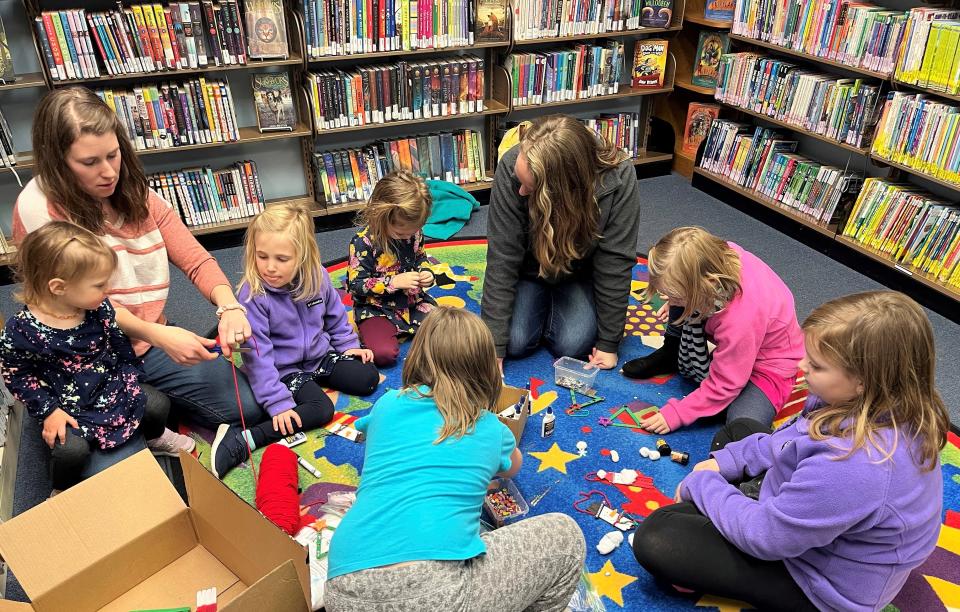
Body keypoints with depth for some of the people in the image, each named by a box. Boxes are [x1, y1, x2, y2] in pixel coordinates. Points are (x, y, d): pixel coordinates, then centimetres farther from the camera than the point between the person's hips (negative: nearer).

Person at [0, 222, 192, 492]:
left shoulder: (98, 308, -10)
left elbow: (120, 345, 4)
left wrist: (130, 383, 0)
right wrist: (48, 411, -14)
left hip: (112, 389, 4)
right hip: (67, 408, -4)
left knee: (157, 405, -7)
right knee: (72, 450, -24)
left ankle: (154, 437, 30)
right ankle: (64, 493, 11)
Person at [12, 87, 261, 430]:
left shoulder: (138, 196, 2)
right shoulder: (39, 209, -15)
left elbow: (196, 260, -3)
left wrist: (228, 307, -25)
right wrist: (157, 335, -34)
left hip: (155, 338, 5)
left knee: (247, 405, -1)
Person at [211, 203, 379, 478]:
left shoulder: (317, 276, -12)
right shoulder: (253, 295, -26)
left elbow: (335, 315, 9)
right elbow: (258, 356, -25)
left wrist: (349, 345, 7)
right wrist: (278, 402, -27)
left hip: (320, 355, 6)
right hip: (284, 369, -6)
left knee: (368, 378, -1)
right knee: (321, 410, -26)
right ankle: (242, 439, -26)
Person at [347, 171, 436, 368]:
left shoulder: (414, 232, -5)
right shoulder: (363, 241, -20)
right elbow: (356, 284, -16)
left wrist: (425, 274, -8)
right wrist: (393, 283, -25)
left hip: (413, 300, 6)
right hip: (376, 309, -5)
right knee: (384, 354, -28)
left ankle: (401, 328, 13)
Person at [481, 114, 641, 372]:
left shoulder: (618, 177, -32)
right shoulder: (512, 166, -32)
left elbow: (615, 262, -24)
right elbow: (502, 257, -29)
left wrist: (609, 342, -18)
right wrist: (494, 345, -29)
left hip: (580, 273, 0)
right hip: (529, 269, 0)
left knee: (573, 344, -19)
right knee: (515, 342, -17)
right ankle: (540, 300, 16)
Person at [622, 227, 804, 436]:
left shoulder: (740, 318, -42)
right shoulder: (720, 255, -25)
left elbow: (723, 386, -28)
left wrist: (676, 414, -23)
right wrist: (677, 300, -7)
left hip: (767, 365, -7)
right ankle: (671, 354, 6)